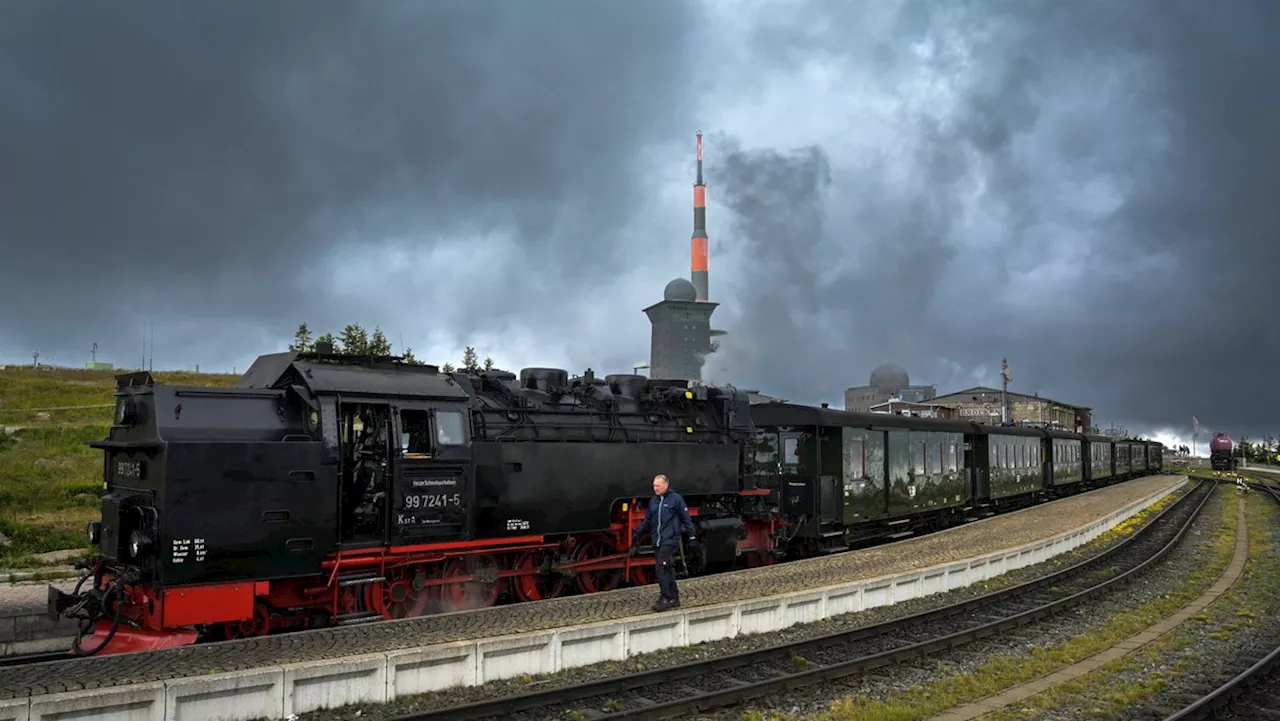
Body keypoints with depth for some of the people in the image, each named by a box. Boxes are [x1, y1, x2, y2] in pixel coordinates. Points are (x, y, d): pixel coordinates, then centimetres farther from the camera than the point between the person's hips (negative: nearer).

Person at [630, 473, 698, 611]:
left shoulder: (676, 499, -4)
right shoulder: (653, 501, 13)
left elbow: (686, 519, -1)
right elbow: (647, 521, 21)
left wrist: (692, 537, -3)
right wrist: (637, 535, 17)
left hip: (670, 541, -6)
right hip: (658, 542, 6)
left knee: (662, 568, -15)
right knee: (668, 570, 10)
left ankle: (666, 598, -11)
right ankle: (674, 599, 17)